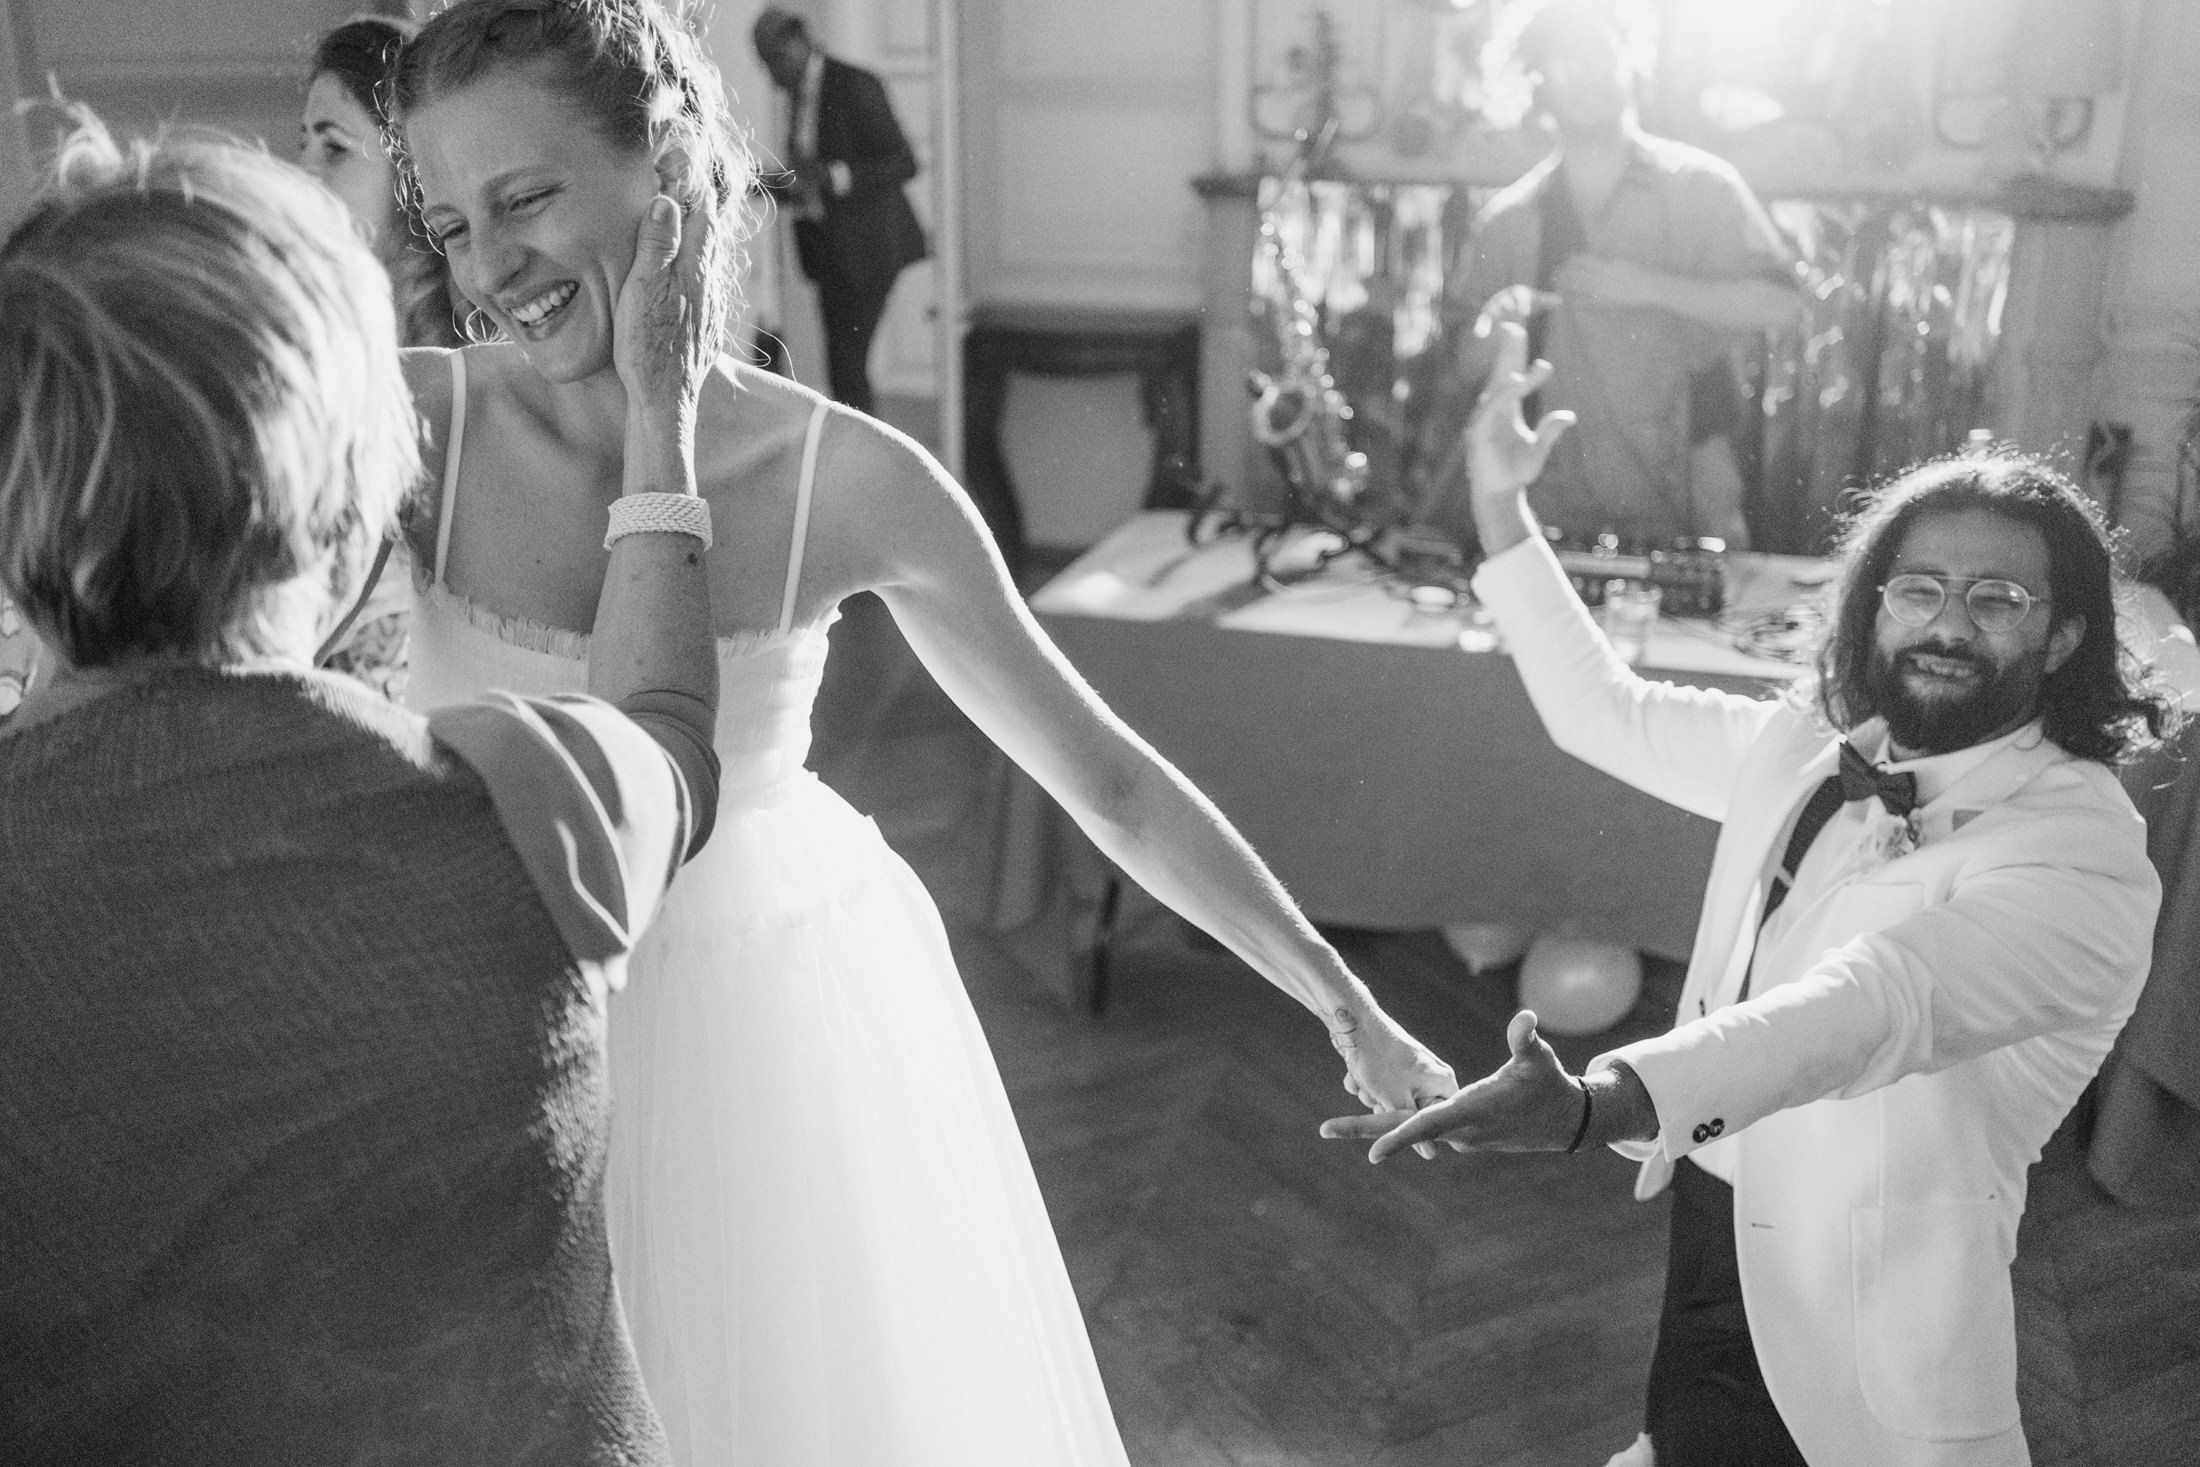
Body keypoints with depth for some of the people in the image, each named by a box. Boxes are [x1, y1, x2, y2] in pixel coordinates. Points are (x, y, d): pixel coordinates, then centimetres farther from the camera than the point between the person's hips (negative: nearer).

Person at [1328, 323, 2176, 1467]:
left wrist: (1599, 1102, -53)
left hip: (1861, 1312, -6)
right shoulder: (1813, 749, 2)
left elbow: (1876, 1004, -38)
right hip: (1714, 1228, 6)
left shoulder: (2084, 861, -21)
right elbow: (1605, 711, 14)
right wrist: (1502, 512, 7)